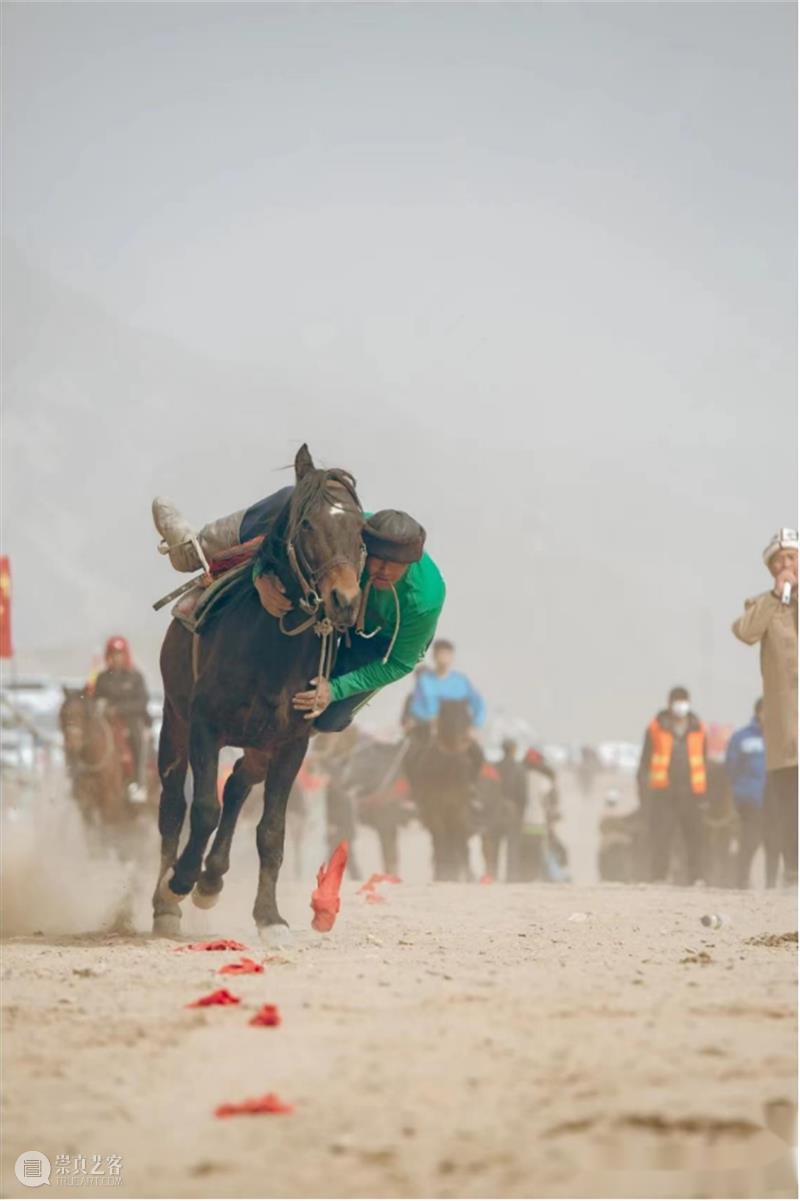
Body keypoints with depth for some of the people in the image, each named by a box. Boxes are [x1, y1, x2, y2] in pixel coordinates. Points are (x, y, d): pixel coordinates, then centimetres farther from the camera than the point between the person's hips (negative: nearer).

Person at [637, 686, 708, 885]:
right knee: (660, 840, -4)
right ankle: (658, 880, -2)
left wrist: (706, 794, 7)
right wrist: (643, 794, -1)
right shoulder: (656, 729, 5)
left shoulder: (698, 729, 11)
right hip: (663, 794, -2)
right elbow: (644, 764, 7)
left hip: (691, 794, 2)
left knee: (695, 839, -2)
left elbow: (704, 763, 16)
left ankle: (697, 880, 1)